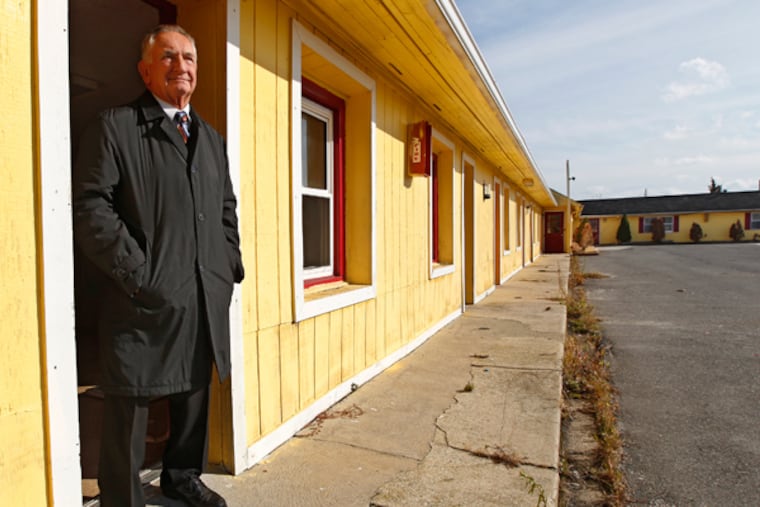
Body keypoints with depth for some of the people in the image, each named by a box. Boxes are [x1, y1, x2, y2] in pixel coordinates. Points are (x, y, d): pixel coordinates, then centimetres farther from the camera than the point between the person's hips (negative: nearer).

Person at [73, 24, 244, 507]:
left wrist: (230, 266, 8)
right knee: (130, 406, 5)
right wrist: (138, 274, -16)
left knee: (196, 395, 18)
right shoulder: (115, 126, -2)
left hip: (207, 299, 6)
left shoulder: (212, 138, 17)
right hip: (146, 299, -6)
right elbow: (91, 206, -10)